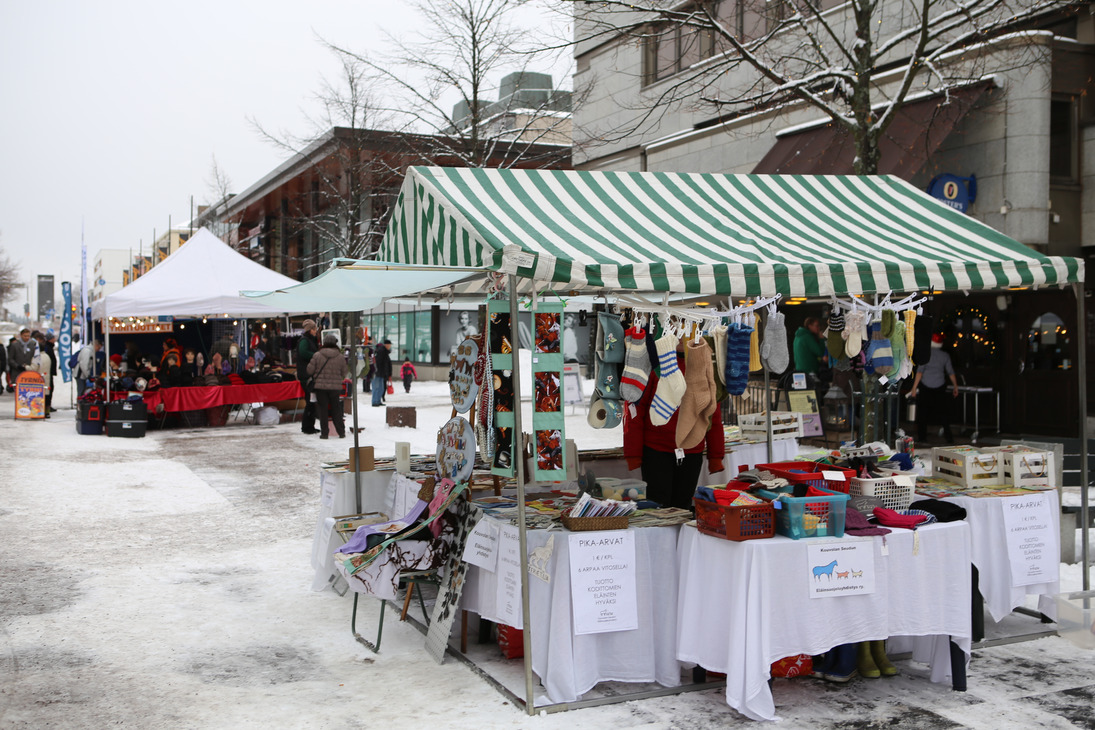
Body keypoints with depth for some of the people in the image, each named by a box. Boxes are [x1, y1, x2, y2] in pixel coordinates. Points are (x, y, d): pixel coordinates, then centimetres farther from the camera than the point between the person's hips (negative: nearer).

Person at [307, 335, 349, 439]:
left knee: (322, 409, 6)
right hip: (335, 387, 1)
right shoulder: (340, 357, -2)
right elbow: (345, 372, 5)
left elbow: (310, 370, -2)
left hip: (320, 387, -1)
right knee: (336, 409, 10)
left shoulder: (317, 355, -6)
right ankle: (341, 432, 11)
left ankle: (324, 432, 5)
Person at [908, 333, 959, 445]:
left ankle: (922, 437, 5)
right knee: (943, 411, 10)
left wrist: (914, 387, -11)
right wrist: (955, 386, 17)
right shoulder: (945, 355, 3)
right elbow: (951, 373, 6)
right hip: (940, 386, 3)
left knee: (922, 412, 5)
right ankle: (948, 436, 8)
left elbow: (920, 371, -11)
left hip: (925, 386, -2)